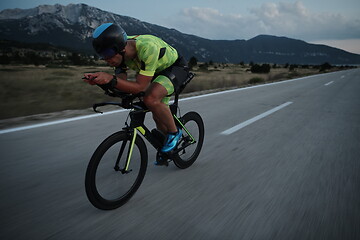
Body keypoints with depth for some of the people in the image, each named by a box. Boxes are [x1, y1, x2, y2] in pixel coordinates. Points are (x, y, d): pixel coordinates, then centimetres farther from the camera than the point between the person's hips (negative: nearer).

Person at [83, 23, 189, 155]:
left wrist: (111, 79, -49)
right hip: (159, 70, 8)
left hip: (176, 67, -7)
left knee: (151, 99, -34)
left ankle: (174, 132, -8)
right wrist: (98, 79, -35)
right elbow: (122, 83, -18)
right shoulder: (120, 50, -17)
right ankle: (165, 151, 34)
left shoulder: (148, 48, -40)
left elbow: (139, 87, -39)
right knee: (158, 116, 11)